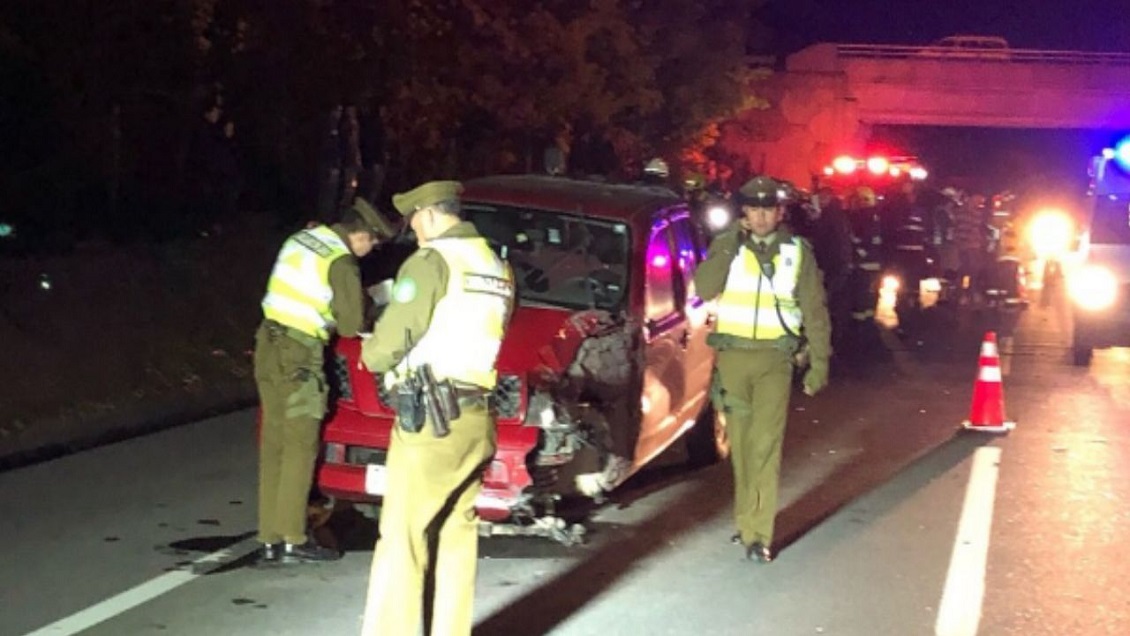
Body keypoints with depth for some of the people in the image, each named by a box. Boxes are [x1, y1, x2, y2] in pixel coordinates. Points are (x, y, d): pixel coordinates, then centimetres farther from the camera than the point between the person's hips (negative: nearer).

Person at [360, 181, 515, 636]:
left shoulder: (432, 261, -9)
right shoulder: (498, 269, 15)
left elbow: (384, 348, -10)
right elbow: (471, 337, 13)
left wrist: (372, 353, 10)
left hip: (430, 419, -8)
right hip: (475, 420, 8)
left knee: (401, 543, -5)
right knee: (457, 539, 13)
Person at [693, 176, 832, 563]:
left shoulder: (797, 253, 4)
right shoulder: (726, 246, 5)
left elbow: (815, 311, 7)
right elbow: (704, 289, -11)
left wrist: (820, 363, 3)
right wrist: (731, 244, -14)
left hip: (775, 359, -2)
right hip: (732, 355, 2)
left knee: (765, 444, -11)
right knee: (740, 442, 8)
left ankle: (758, 534, -11)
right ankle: (747, 518, 24)